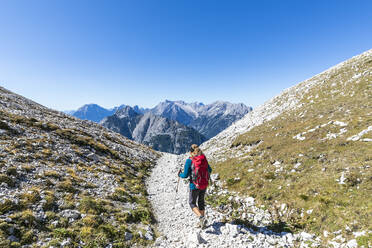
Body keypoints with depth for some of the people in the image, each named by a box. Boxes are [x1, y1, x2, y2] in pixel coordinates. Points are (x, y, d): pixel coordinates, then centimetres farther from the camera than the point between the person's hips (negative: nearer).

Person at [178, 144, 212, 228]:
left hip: (195, 185, -5)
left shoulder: (189, 161, -16)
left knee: (192, 203, 15)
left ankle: (202, 218, -3)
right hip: (204, 185, 5)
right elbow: (209, 170, 11)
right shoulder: (204, 159, -1)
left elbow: (185, 175, -14)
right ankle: (201, 222, 33)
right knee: (201, 201, 23)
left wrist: (180, 174, 6)